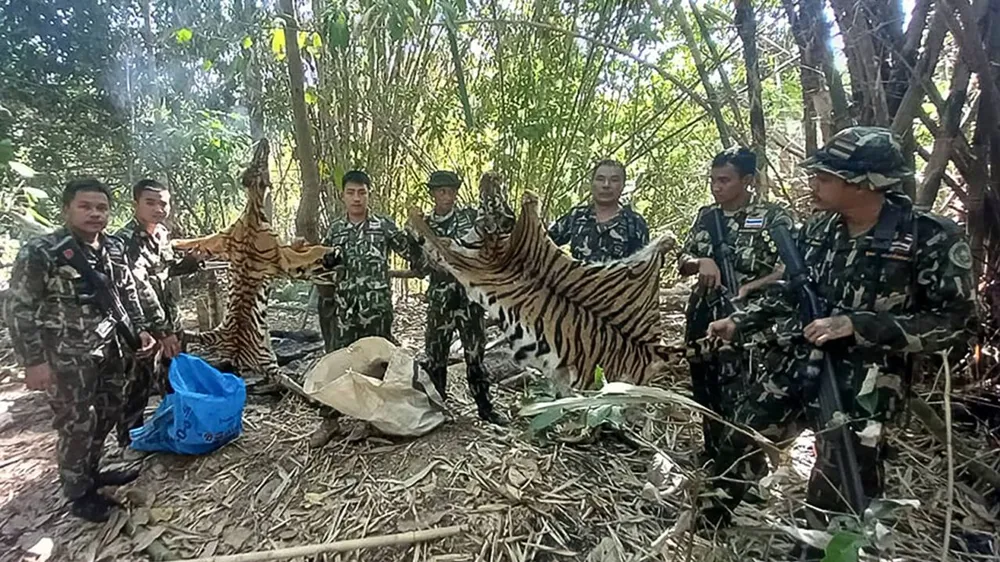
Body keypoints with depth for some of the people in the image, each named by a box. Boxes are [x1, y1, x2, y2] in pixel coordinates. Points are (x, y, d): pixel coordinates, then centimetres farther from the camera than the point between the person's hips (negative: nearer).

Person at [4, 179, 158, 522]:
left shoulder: (114, 248, 3)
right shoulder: (40, 252, -15)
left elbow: (127, 292, 15)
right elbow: (18, 309, -14)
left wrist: (140, 328, 7)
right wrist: (34, 360, -17)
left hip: (108, 348, 7)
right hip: (66, 356, -6)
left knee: (109, 412, 17)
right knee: (77, 424, 3)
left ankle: (91, 473, 39)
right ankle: (78, 493, 23)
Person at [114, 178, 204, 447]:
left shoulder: (162, 233, 3)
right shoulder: (125, 240, -21)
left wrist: (191, 261, 0)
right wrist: (161, 331, -29)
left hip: (169, 320, 8)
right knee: (137, 385, 3)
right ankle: (130, 441, 20)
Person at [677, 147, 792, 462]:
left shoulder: (773, 217, -5)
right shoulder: (706, 216, 11)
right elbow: (682, 262, 12)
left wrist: (750, 288, -27)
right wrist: (701, 262, -11)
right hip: (703, 322, 6)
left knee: (739, 405, -6)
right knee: (707, 401, 16)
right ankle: (712, 465, 34)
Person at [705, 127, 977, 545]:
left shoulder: (931, 238, -13)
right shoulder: (818, 228, 3)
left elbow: (956, 322, -13)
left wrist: (856, 324, -22)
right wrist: (739, 322, 3)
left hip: (858, 390, -5)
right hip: (790, 367, 6)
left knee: (834, 500, 2)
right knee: (737, 446, 16)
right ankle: (707, 526, 40)